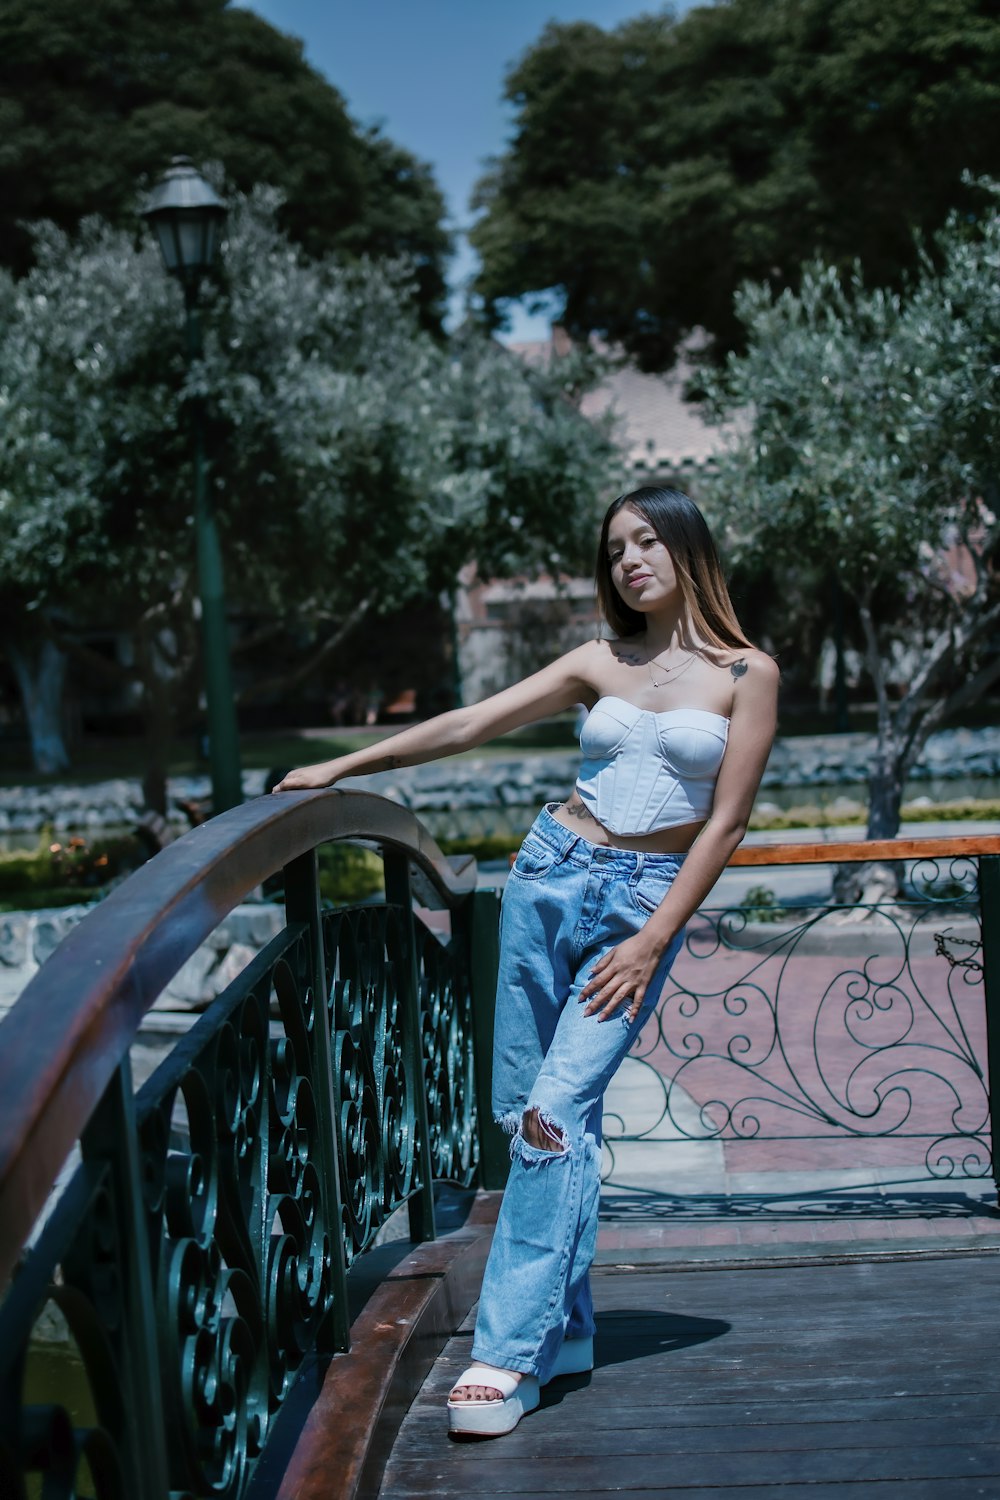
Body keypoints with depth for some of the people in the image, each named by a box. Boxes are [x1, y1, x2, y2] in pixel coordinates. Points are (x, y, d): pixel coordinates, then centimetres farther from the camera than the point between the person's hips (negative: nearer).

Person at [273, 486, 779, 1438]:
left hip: (647, 899, -4)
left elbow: (725, 824, -4)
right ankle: (564, 1331, 14)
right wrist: (343, 766, 7)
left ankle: (511, 1352, -13)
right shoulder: (600, 663, 9)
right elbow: (470, 725, 9)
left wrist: (652, 941, -10)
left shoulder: (746, 675, -1)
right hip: (552, 875, 4)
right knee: (530, 1108, 3)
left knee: (556, 1108, -16)